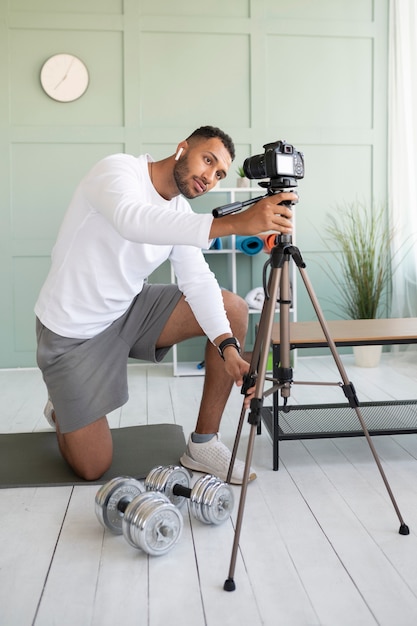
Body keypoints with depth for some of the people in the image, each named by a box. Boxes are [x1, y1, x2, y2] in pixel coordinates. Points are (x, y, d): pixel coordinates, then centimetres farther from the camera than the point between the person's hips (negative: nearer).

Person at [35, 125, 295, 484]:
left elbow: (198, 281, -11)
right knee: (93, 467, -3)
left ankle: (203, 444, -2)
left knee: (234, 309, -9)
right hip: (74, 330, -6)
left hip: (131, 310, 6)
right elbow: (132, 220, -45)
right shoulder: (118, 170, -21)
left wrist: (228, 347, -27)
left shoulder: (180, 213, -1)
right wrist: (233, 223, -54)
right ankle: (62, 410, 32)